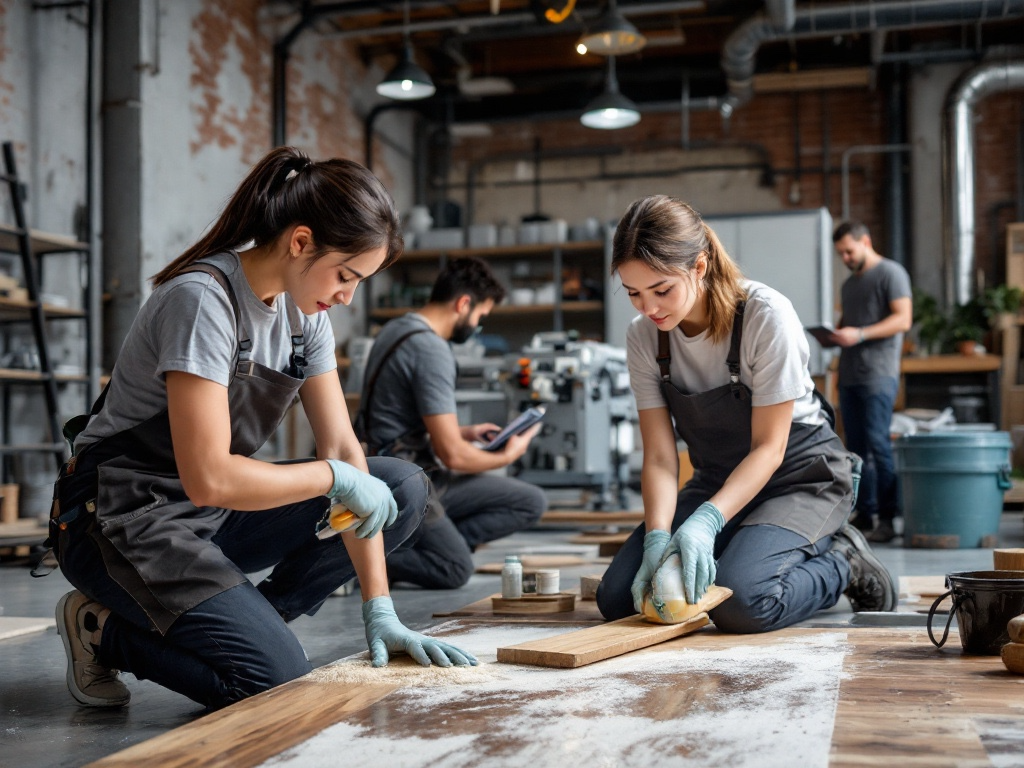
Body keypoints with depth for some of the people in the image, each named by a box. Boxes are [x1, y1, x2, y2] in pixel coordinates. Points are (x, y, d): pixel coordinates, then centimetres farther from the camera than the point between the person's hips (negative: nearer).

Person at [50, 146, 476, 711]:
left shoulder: (303, 310, 1)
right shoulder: (204, 299, -24)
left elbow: (343, 448, -3)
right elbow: (208, 478, -31)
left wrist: (378, 608, -8)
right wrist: (335, 477, -18)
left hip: (215, 515, 8)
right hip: (124, 521, -8)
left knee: (403, 489, -5)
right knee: (276, 677, -24)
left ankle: (246, 622, 1)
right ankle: (105, 629, 1)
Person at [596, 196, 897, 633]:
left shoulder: (766, 315, -24)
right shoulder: (643, 337, -10)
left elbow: (768, 447, -21)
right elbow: (659, 455, -11)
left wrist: (707, 520, -36)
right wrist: (658, 536, -29)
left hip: (800, 476, -6)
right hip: (716, 481, 6)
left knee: (737, 604, -32)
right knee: (617, 597, -9)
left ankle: (841, 564, 2)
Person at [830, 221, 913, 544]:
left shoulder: (891, 273, -1)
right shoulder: (849, 283, 23)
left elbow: (903, 319, -11)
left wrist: (859, 334, -18)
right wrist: (834, 333, 4)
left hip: (878, 374, -8)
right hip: (849, 373, 8)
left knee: (878, 444, -11)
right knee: (857, 447, 6)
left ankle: (888, 518, -8)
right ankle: (864, 514, 10)